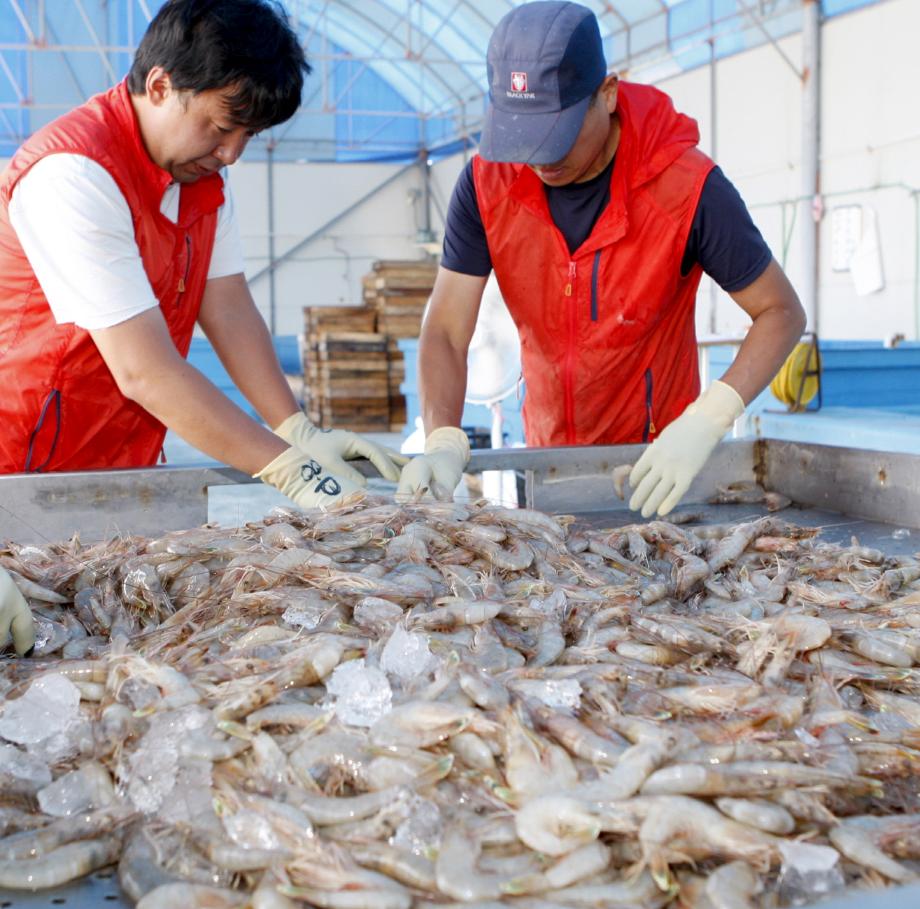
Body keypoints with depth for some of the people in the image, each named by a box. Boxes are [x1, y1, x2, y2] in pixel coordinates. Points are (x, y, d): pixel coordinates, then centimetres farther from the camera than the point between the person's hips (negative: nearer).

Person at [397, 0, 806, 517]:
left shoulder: (687, 188, -23)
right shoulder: (486, 184, -14)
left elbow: (783, 313, -16)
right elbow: (446, 333, -14)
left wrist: (706, 421, -32)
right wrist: (444, 441, -33)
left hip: (656, 462, -3)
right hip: (545, 455, 3)